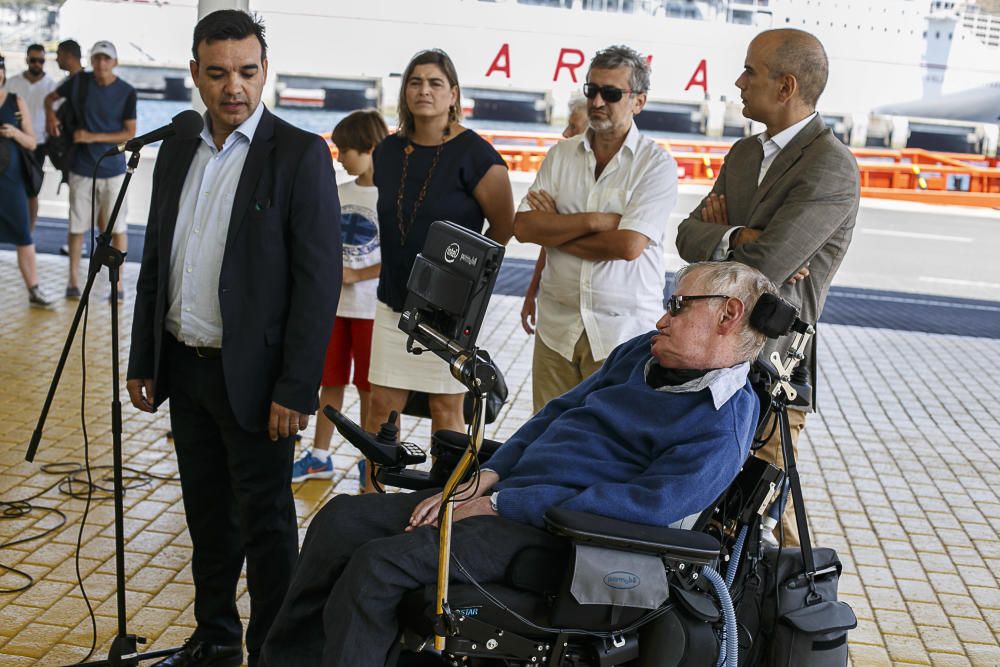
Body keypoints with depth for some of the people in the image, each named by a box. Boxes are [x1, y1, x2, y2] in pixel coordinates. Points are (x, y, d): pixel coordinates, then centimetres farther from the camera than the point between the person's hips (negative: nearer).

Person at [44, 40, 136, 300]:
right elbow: (51, 97, 18)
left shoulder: (126, 92, -4)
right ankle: (73, 280, 17)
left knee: (117, 227, 1)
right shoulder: (79, 81, 1)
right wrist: (50, 113, -2)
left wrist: (94, 137, -14)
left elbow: (130, 133, -6)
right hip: (81, 169, 1)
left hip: (113, 169, -1)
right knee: (78, 226, 5)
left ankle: (118, 282, 11)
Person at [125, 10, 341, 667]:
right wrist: (143, 361, 12)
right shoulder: (176, 153, 9)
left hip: (252, 376, -6)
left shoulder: (301, 155, -11)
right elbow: (155, 262, 15)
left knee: (265, 521, 4)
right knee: (207, 513, 18)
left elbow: (319, 280, -15)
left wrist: (295, 389, -18)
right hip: (184, 367, 7)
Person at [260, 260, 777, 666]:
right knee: (340, 519, -2)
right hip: (500, 494, 8)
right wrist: (483, 481, 3)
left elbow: (649, 504, -20)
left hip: (548, 532, -8)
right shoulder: (643, 353, 13)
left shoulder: (722, 427, -11)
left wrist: (499, 505, -17)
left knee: (376, 567, -24)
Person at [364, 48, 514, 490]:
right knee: (383, 405, 8)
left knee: (446, 410, 5)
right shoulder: (388, 152, 5)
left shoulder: (474, 154, -11)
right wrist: (399, 267, 15)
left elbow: (503, 226, -4)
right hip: (395, 300, 5)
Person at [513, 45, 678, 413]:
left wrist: (555, 230, -5)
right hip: (557, 324, 4)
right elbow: (522, 227, -2)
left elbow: (628, 246, -16)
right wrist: (593, 221, -13)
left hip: (622, 330, -4)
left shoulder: (656, 163, -4)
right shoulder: (562, 154, 9)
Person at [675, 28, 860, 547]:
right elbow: (688, 237, 5)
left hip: (770, 368, -8)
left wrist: (720, 228, -4)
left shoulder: (831, 166, -16)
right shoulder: (744, 153, 12)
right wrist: (736, 236, -15)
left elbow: (762, 267, -24)